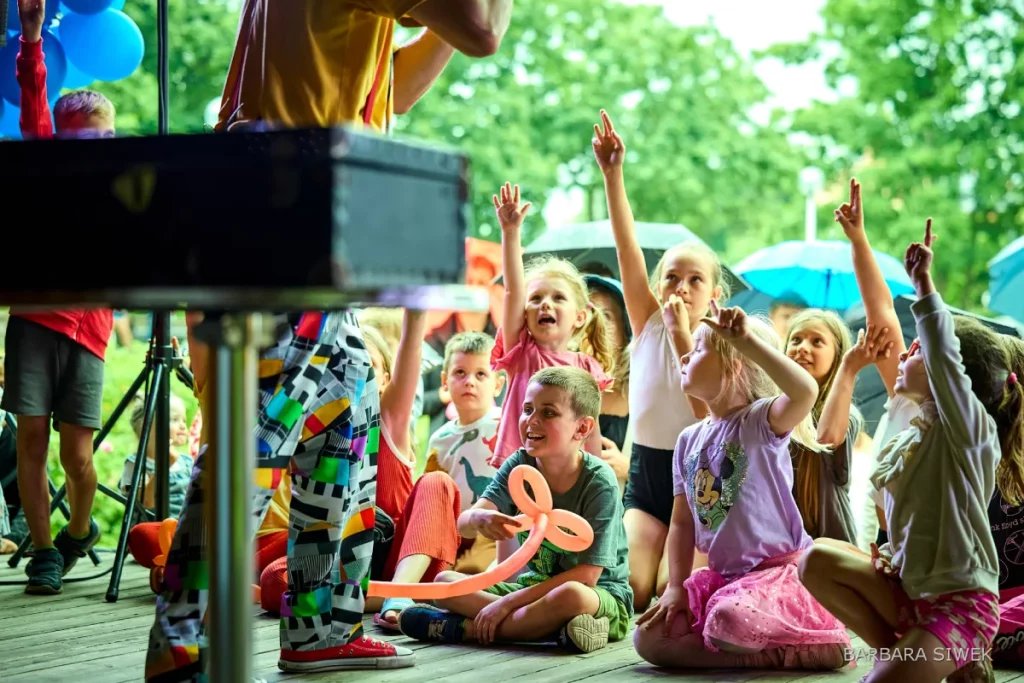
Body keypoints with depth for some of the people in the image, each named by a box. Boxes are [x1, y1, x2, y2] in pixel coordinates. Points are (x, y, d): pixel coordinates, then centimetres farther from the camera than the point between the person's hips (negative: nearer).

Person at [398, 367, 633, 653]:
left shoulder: (599, 483, -17)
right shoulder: (519, 465, -3)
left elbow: (586, 575, -20)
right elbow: (463, 525, -14)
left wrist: (508, 602, -22)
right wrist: (478, 519, -40)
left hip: (604, 597, -6)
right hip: (536, 585, 6)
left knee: (570, 595, -40)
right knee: (444, 581, -8)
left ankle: (465, 628, -22)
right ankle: (552, 624, -21)